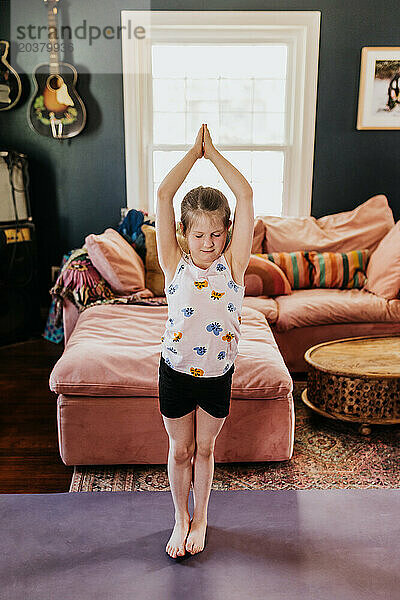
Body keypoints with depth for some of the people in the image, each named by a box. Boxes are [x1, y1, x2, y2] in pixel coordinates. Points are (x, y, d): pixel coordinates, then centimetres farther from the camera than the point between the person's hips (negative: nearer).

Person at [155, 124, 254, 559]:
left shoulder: (233, 263, -9)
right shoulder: (175, 264, -10)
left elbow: (245, 195, -15)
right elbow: (163, 195, -16)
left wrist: (213, 153, -7)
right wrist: (194, 152, -7)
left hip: (218, 375, 1)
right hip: (175, 372, 0)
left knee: (204, 449, 19)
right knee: (180, 451, 16)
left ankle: (200, 518, 42)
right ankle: (181, 518, 40)